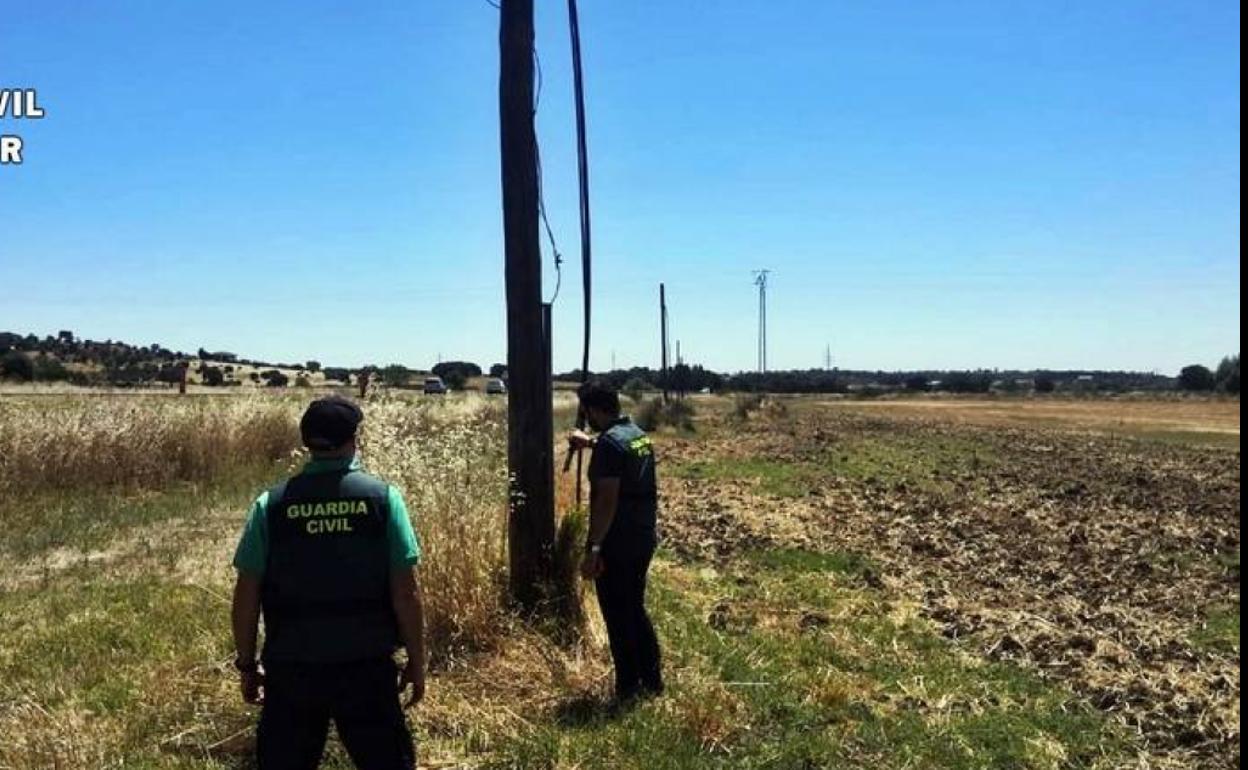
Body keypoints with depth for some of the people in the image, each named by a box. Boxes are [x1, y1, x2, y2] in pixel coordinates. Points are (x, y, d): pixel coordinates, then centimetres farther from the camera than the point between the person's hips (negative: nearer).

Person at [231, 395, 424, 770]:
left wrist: (247, 664, 12)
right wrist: (416, 661, 2)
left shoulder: (271, 504, -3)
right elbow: (405, 592, -8)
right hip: (368, 667, -1)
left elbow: (247, 595, -1)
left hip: (290, 668, 2)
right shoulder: (382, 496, -7)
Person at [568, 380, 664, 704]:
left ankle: (628, 690, 12)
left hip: (617, 544, -9)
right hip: (645, 537, 9)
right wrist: (589, 442, 50)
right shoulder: (639, 434, 9)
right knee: (635, 609, 20)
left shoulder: (609, 443, -19)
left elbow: (607, 500, -24)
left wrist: (593, 549, -22)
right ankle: (653, 681, 27)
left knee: (618, 617, 3)